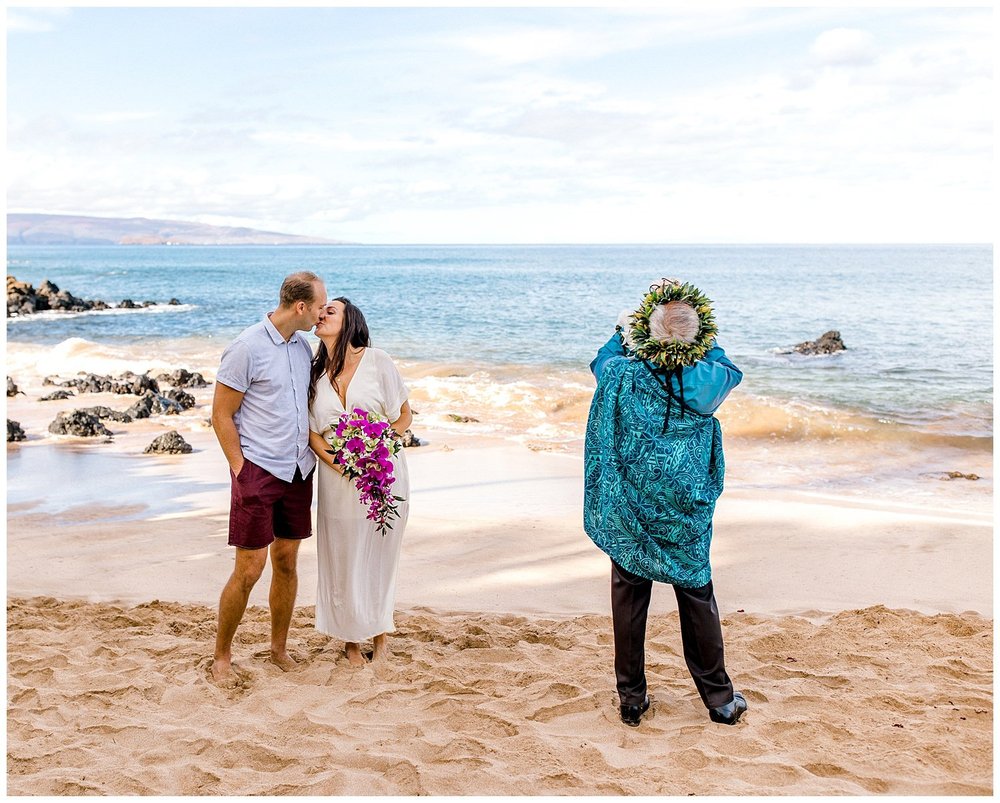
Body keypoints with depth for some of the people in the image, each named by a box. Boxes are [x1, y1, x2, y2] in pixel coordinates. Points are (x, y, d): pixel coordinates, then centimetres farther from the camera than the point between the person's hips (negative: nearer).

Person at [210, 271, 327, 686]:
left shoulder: (302, 347, 8)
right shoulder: (246, 348, -13)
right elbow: (221, 415, -10)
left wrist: (312, 453, 12)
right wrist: (241, 471, -11)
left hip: (298, 470, 7)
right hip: (258, 469, -6)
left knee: (287, 561, 12)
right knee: (250, 568, -4)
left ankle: (279, 648, 26)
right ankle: (221, 656, 12)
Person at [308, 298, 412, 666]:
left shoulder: (377, 361, -5)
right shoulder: (316, 373, 5)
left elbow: (404, 416, 0)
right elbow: (311, 432, 4)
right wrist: (338, 463, -14)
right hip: (338, 480, 2)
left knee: (379, 556, 7)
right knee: (342, 559, 6)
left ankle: (381, 636, 24)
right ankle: (351, 640, 22)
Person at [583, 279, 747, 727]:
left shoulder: (622, 375, -16)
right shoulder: (708, 380, -14)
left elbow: (601, 359, 9)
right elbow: (730, 369, 11)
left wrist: (624, 330, 23)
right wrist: (698, 338, 18)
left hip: (628, 507, 0)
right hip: (687, 511, 1)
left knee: (629, 598, 10)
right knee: (697, 597, 13)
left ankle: (631, 699, 19)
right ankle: (719, 698, 23)